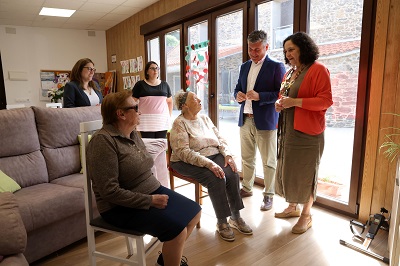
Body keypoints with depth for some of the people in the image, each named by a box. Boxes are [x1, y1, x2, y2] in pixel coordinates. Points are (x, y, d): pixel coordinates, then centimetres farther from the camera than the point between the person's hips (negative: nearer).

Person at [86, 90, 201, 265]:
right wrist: (150, 200, -21)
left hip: (151, 191, 9)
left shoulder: (133, 134, 6)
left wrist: (156, 192, 3)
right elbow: (110, 191, -25)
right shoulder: (103, 140, -21)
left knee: (194, 211, 6)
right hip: (121, 206, -9)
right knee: (177, 229, -23)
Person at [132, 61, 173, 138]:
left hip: (162, 121, 2)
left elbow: (170, 101, 18)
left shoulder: (164, 85, 12)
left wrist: (169, 116, 11)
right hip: (146, 122, -2)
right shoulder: (140, 85, 4)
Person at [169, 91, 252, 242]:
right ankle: (222, 223, -12)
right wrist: (209, 164, -28)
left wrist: (227, 154, -8)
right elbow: (183, 152, -20)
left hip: (214, 156, 6)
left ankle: (235, 217, -6)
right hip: (189, 163, -6)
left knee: (233, 173, -20)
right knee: (216, 179, -29)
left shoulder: (205, 118, 14)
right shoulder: (179, 123, -8)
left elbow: (220, 139, 12)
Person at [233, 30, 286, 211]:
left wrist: (259, 96, -23)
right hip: (245, 120, 6)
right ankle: (247, 188, 33)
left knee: (268, 161, 5)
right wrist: (238, 95, -4)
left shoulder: (276, 67, -5)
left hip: (265, 121, -6)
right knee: (246, 158, 17)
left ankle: (268, 195, 19)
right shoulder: (244, 67, 14)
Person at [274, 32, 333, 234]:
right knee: (289, 170, 13)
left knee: (305, 173, 1)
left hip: (307, 132, -8)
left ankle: (306, 215, 17)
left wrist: (295, 102, -22)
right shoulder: (289, 73, 16)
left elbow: (326, 100, -16)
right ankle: (293, 207, 30)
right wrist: (279, 103, 3)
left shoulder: (318, 70, -9)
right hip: (287, 131, 8)